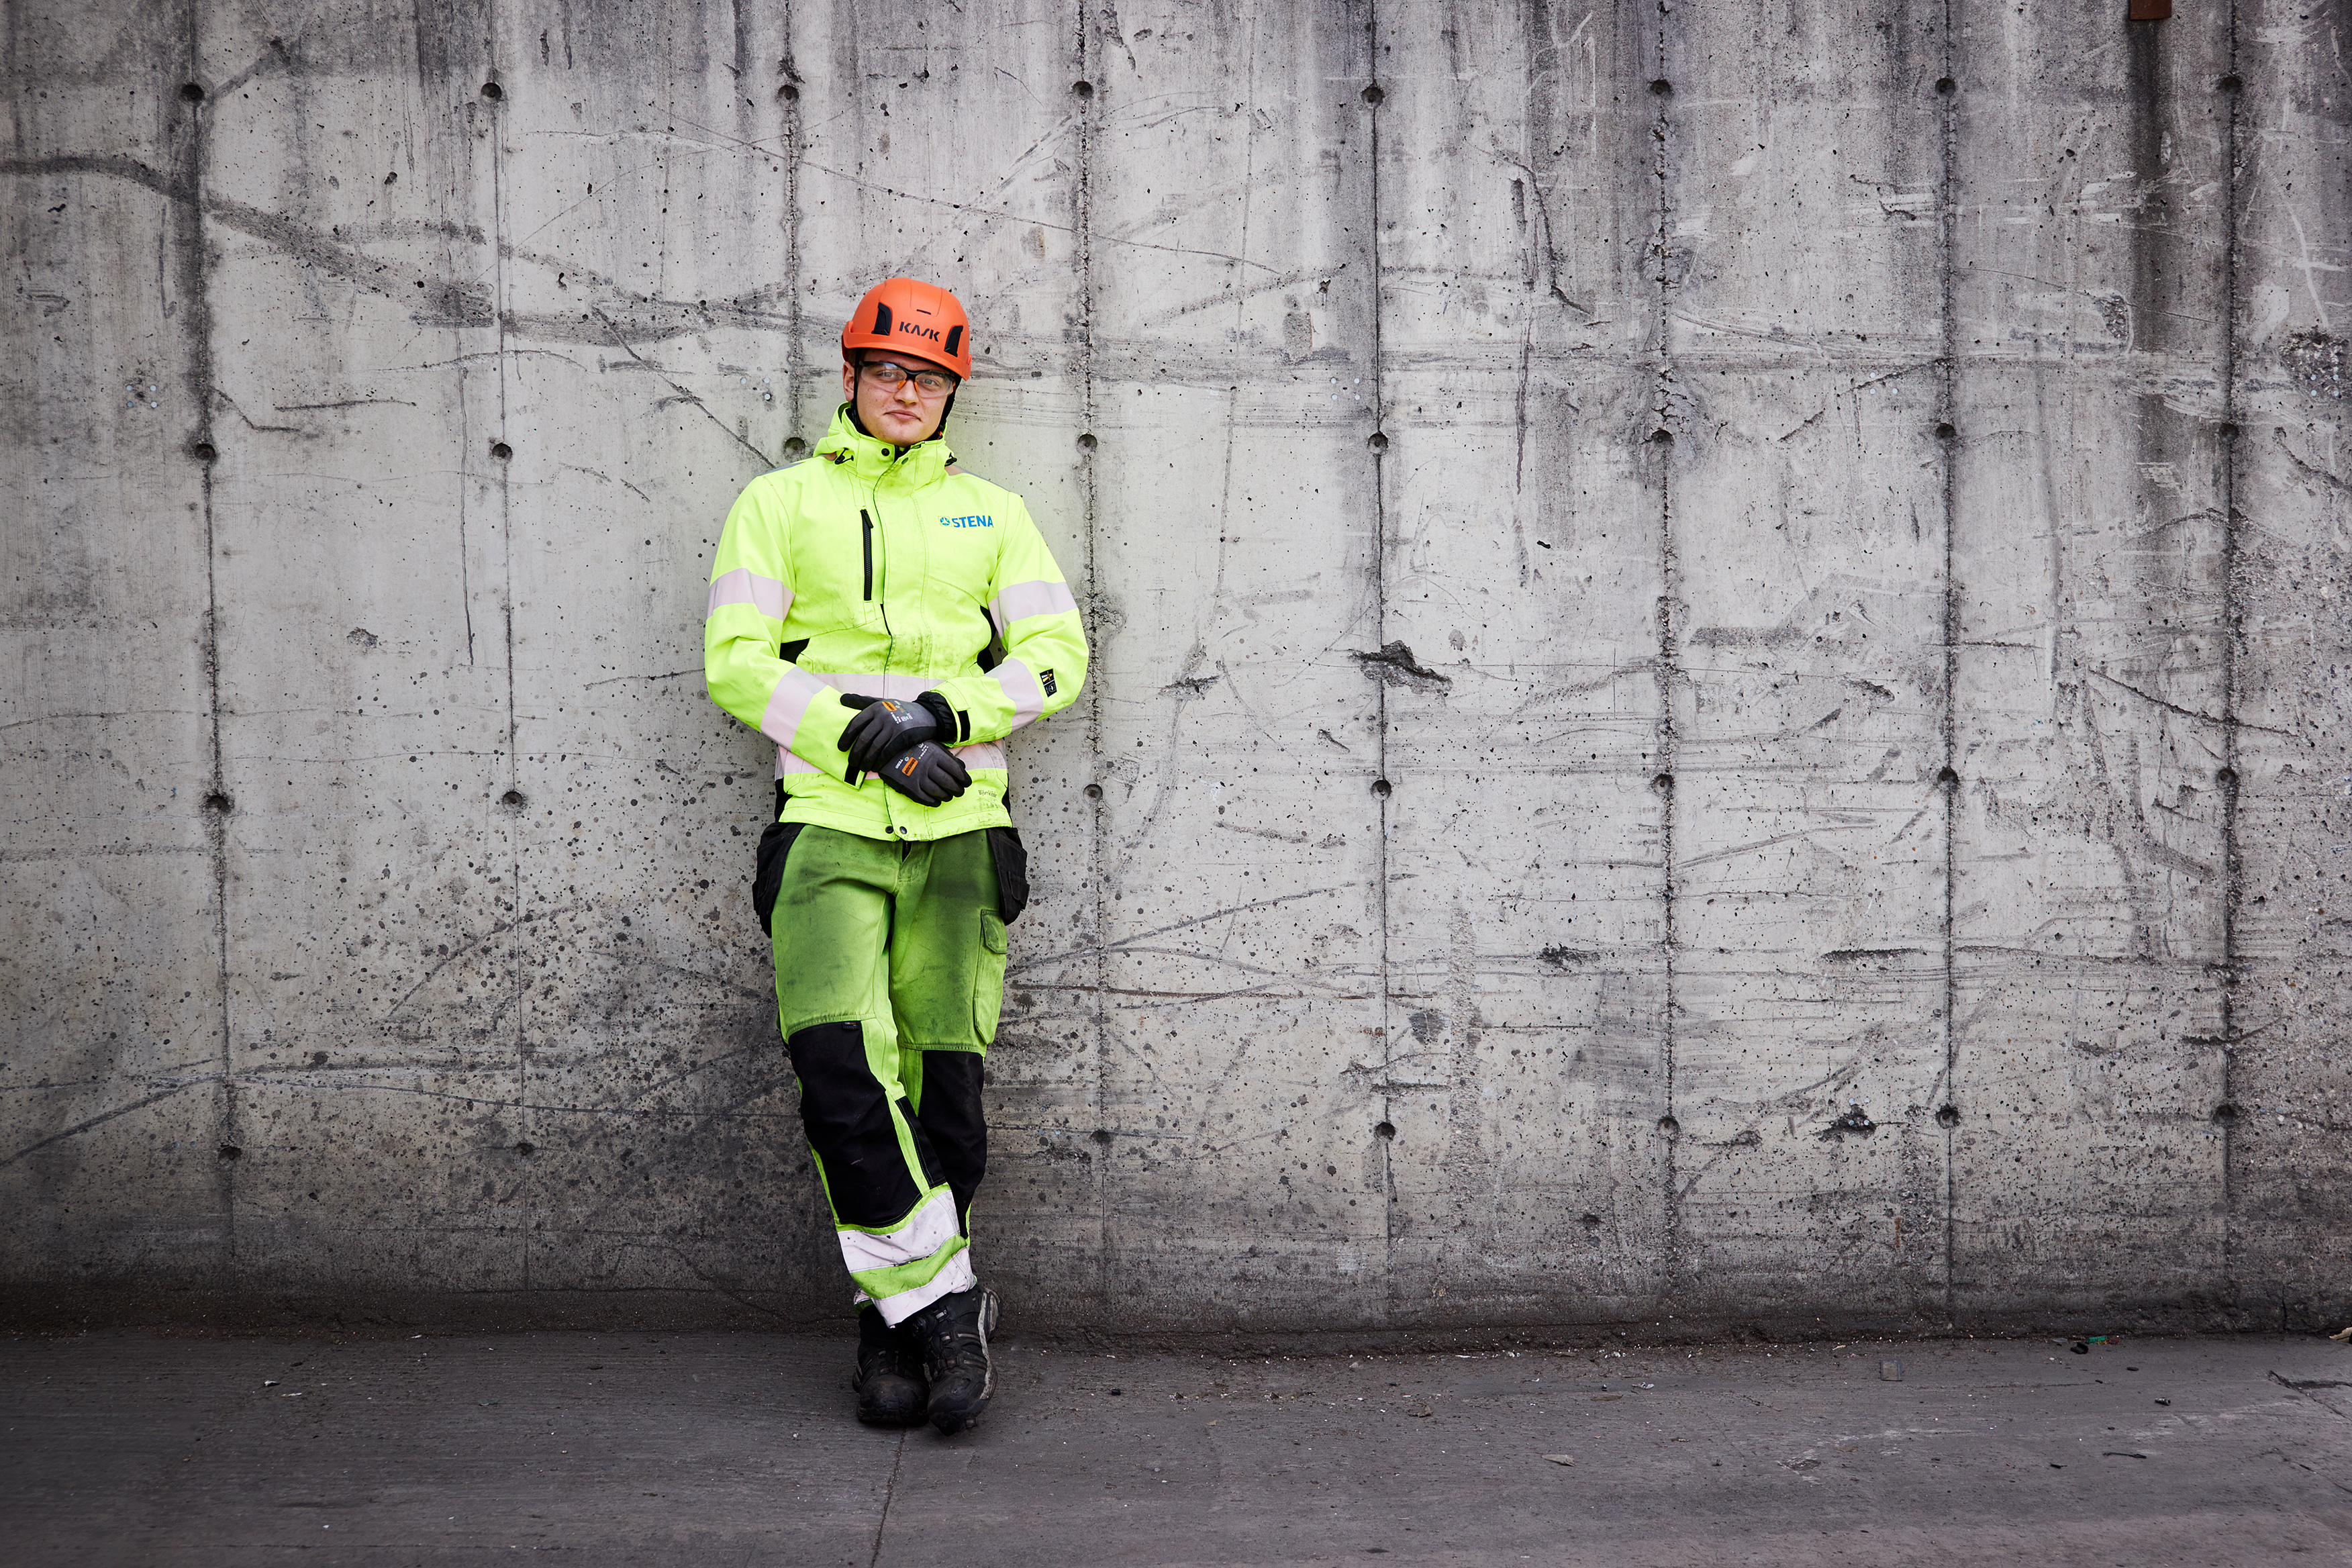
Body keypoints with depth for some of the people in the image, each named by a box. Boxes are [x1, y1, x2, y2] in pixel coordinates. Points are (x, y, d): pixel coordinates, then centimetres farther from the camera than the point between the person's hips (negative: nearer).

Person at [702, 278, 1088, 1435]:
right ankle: (942, 1303, -6)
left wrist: (945, 710, -10)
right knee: (841, 1072, -17)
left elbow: (1056, 655, 7)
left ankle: (900, 1318, 15)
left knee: (942, 1086, -1)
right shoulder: (782, 503, 11)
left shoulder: (989, 513, 17)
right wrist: (859, 736, -10)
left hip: (959, 829, 2)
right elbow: (734, 663, 2)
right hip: (829, 823, -2)